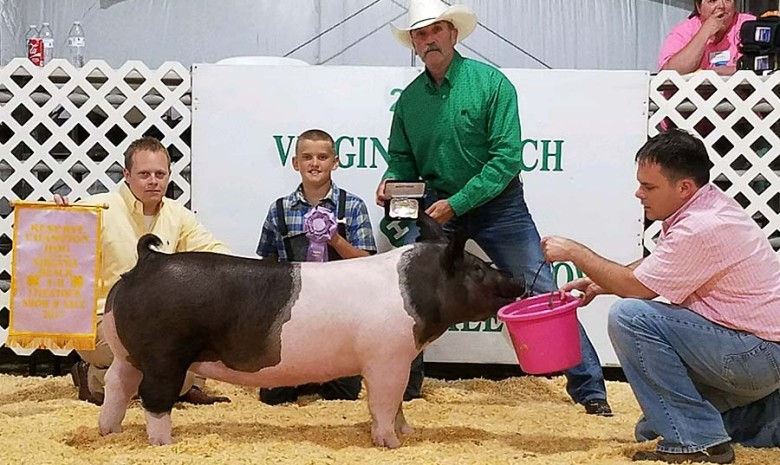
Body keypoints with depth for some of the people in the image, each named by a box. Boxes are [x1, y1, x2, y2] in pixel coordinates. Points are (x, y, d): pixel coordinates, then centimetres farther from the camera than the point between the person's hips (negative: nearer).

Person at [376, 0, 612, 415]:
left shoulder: (490, 82, -12)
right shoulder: (408, 98, 2)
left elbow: (508, 157, -16)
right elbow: (401, 159, 13)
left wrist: (457, 203, -21)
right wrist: (390, 181, -11)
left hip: (496, 204, -3)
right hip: (437, 207, 4)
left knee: (543, 294, -5)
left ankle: (589, 388, 2)